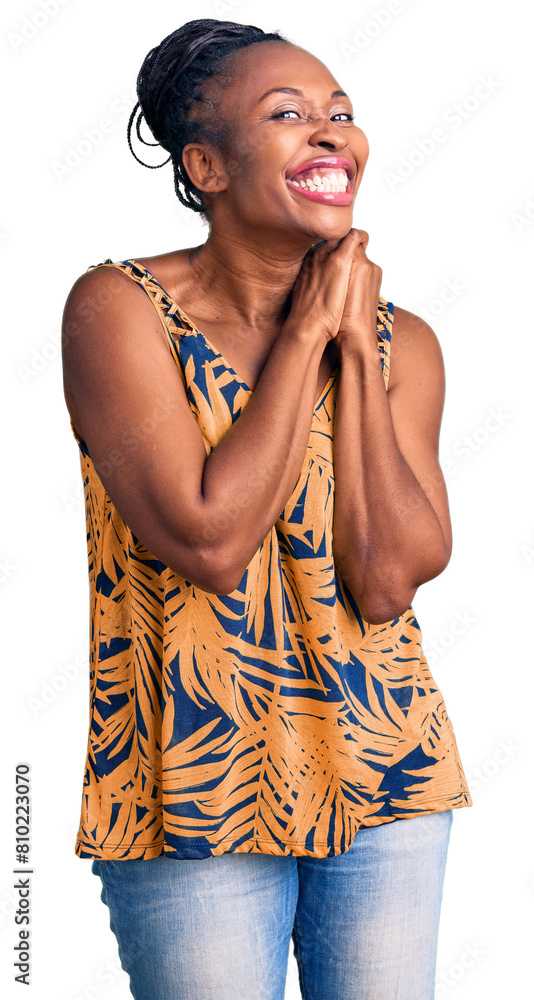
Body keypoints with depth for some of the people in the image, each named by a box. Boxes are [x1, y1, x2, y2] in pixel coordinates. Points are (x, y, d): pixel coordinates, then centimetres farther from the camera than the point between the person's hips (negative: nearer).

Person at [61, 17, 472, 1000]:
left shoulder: (400, 341, 1)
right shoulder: (119, 309, -11)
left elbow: (388, 581, -11)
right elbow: (209, 542, -21)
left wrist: (355, 344, -11)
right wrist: (306, 335, -15)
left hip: (383, 769, 4)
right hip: (195, 788, -3)